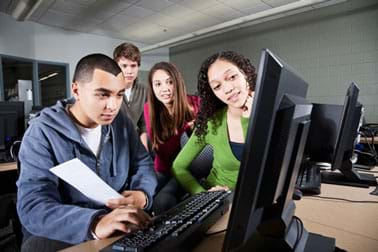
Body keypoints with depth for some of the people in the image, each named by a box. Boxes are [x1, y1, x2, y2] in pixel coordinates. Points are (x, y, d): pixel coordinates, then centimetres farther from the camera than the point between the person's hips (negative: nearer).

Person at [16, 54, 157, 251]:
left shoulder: (122, 123, 0)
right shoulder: (42, 133, -14)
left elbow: (143, 164, 5)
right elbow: (32, 206, -24)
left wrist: (142, 194, -18)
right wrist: (94, 223, -42)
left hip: (121, 223, 3)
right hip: (62, 234, -2)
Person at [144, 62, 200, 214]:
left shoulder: (194, 104, -12)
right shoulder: (149, 108, -7)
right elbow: (161, 150, -11)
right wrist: (184, 127, -24)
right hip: (163, 171, 3)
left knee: (162, 201, -28)